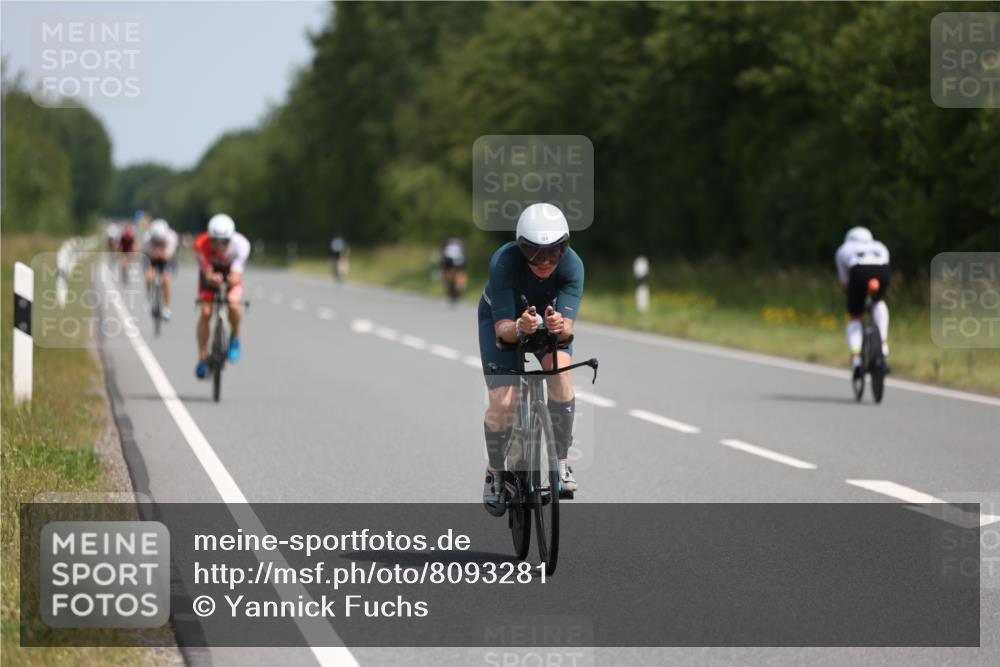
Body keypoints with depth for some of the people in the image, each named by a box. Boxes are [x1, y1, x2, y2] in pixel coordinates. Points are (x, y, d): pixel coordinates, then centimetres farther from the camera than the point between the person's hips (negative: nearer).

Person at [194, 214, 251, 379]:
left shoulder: (241, 244, -35)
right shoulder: (202, 245, -35)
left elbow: (236, 276, -39)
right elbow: (208, 274, -36)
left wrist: (233, 279, -63)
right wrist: (212, 278, -59)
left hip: (231, 271, 0)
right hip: (210, 272, 0)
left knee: (233, 304, -28)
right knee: (206, 312, -14)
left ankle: (235, 338, 1)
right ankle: (202, 359, 0)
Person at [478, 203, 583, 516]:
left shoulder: (572, 265, -31)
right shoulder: (504, 262, -37)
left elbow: (567, 327, -37)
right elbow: (502, 327, -38)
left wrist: (559, 325, -60)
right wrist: (519, 328, -60)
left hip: (549, 316, 1)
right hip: (502, 318, -1)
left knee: (561, 370, -29)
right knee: (503, 402, -17)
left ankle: (561, 462, -16)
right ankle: (495, 472, 9)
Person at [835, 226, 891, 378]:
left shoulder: (844, 250, 36)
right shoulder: (880, 247, 42)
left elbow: (845, 282, 35)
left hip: (859, 272, -2)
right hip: (883, 269, 2)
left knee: (854, 317, 16)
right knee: (879, 301, 34)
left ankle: (856, 360, 0)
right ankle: (884, 347, 23)